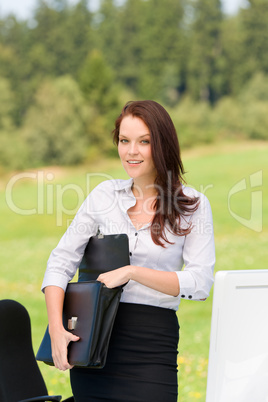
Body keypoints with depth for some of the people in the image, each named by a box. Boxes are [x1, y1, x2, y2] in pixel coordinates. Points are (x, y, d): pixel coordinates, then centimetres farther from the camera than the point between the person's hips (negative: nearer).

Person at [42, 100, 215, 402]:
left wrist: (132, 272, -15)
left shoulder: (192, 205, 0)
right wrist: (56, 329, -5)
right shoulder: (104, 195, 7)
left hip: (153, 345, -3)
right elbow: (60, 263, 8)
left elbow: (200, 283, -8)